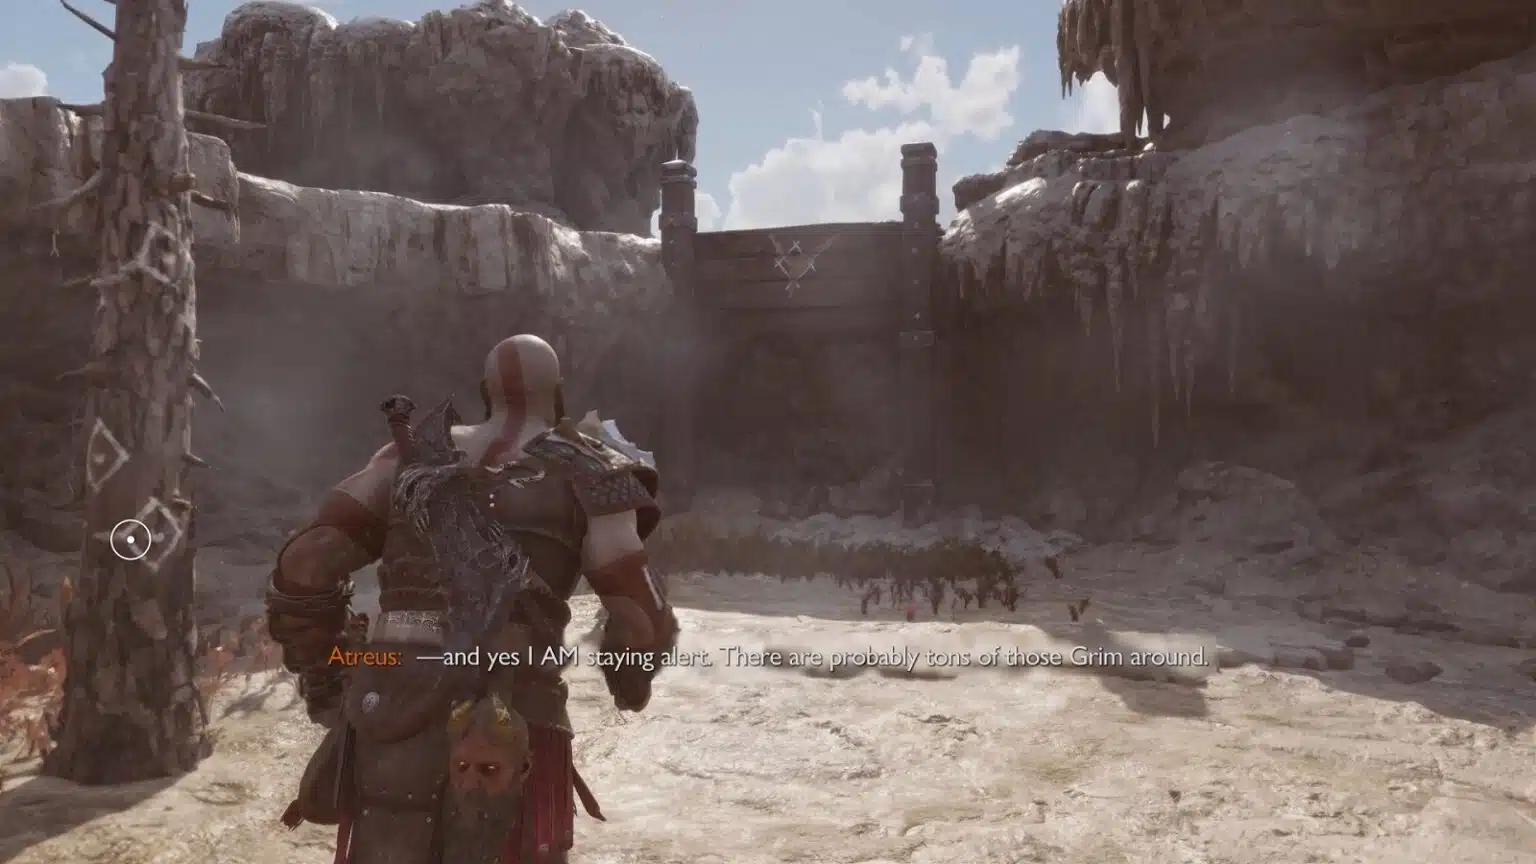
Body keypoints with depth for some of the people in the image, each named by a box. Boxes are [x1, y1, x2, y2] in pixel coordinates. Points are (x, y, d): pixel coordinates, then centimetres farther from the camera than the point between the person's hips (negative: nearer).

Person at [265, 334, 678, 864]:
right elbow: (641, 617, 0)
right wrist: (631, 684, 21)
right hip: (511, 725, -3)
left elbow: (305, 567, 7)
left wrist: (323, 681, 17)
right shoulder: (582, 474, 5)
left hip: (387, 716, 3)